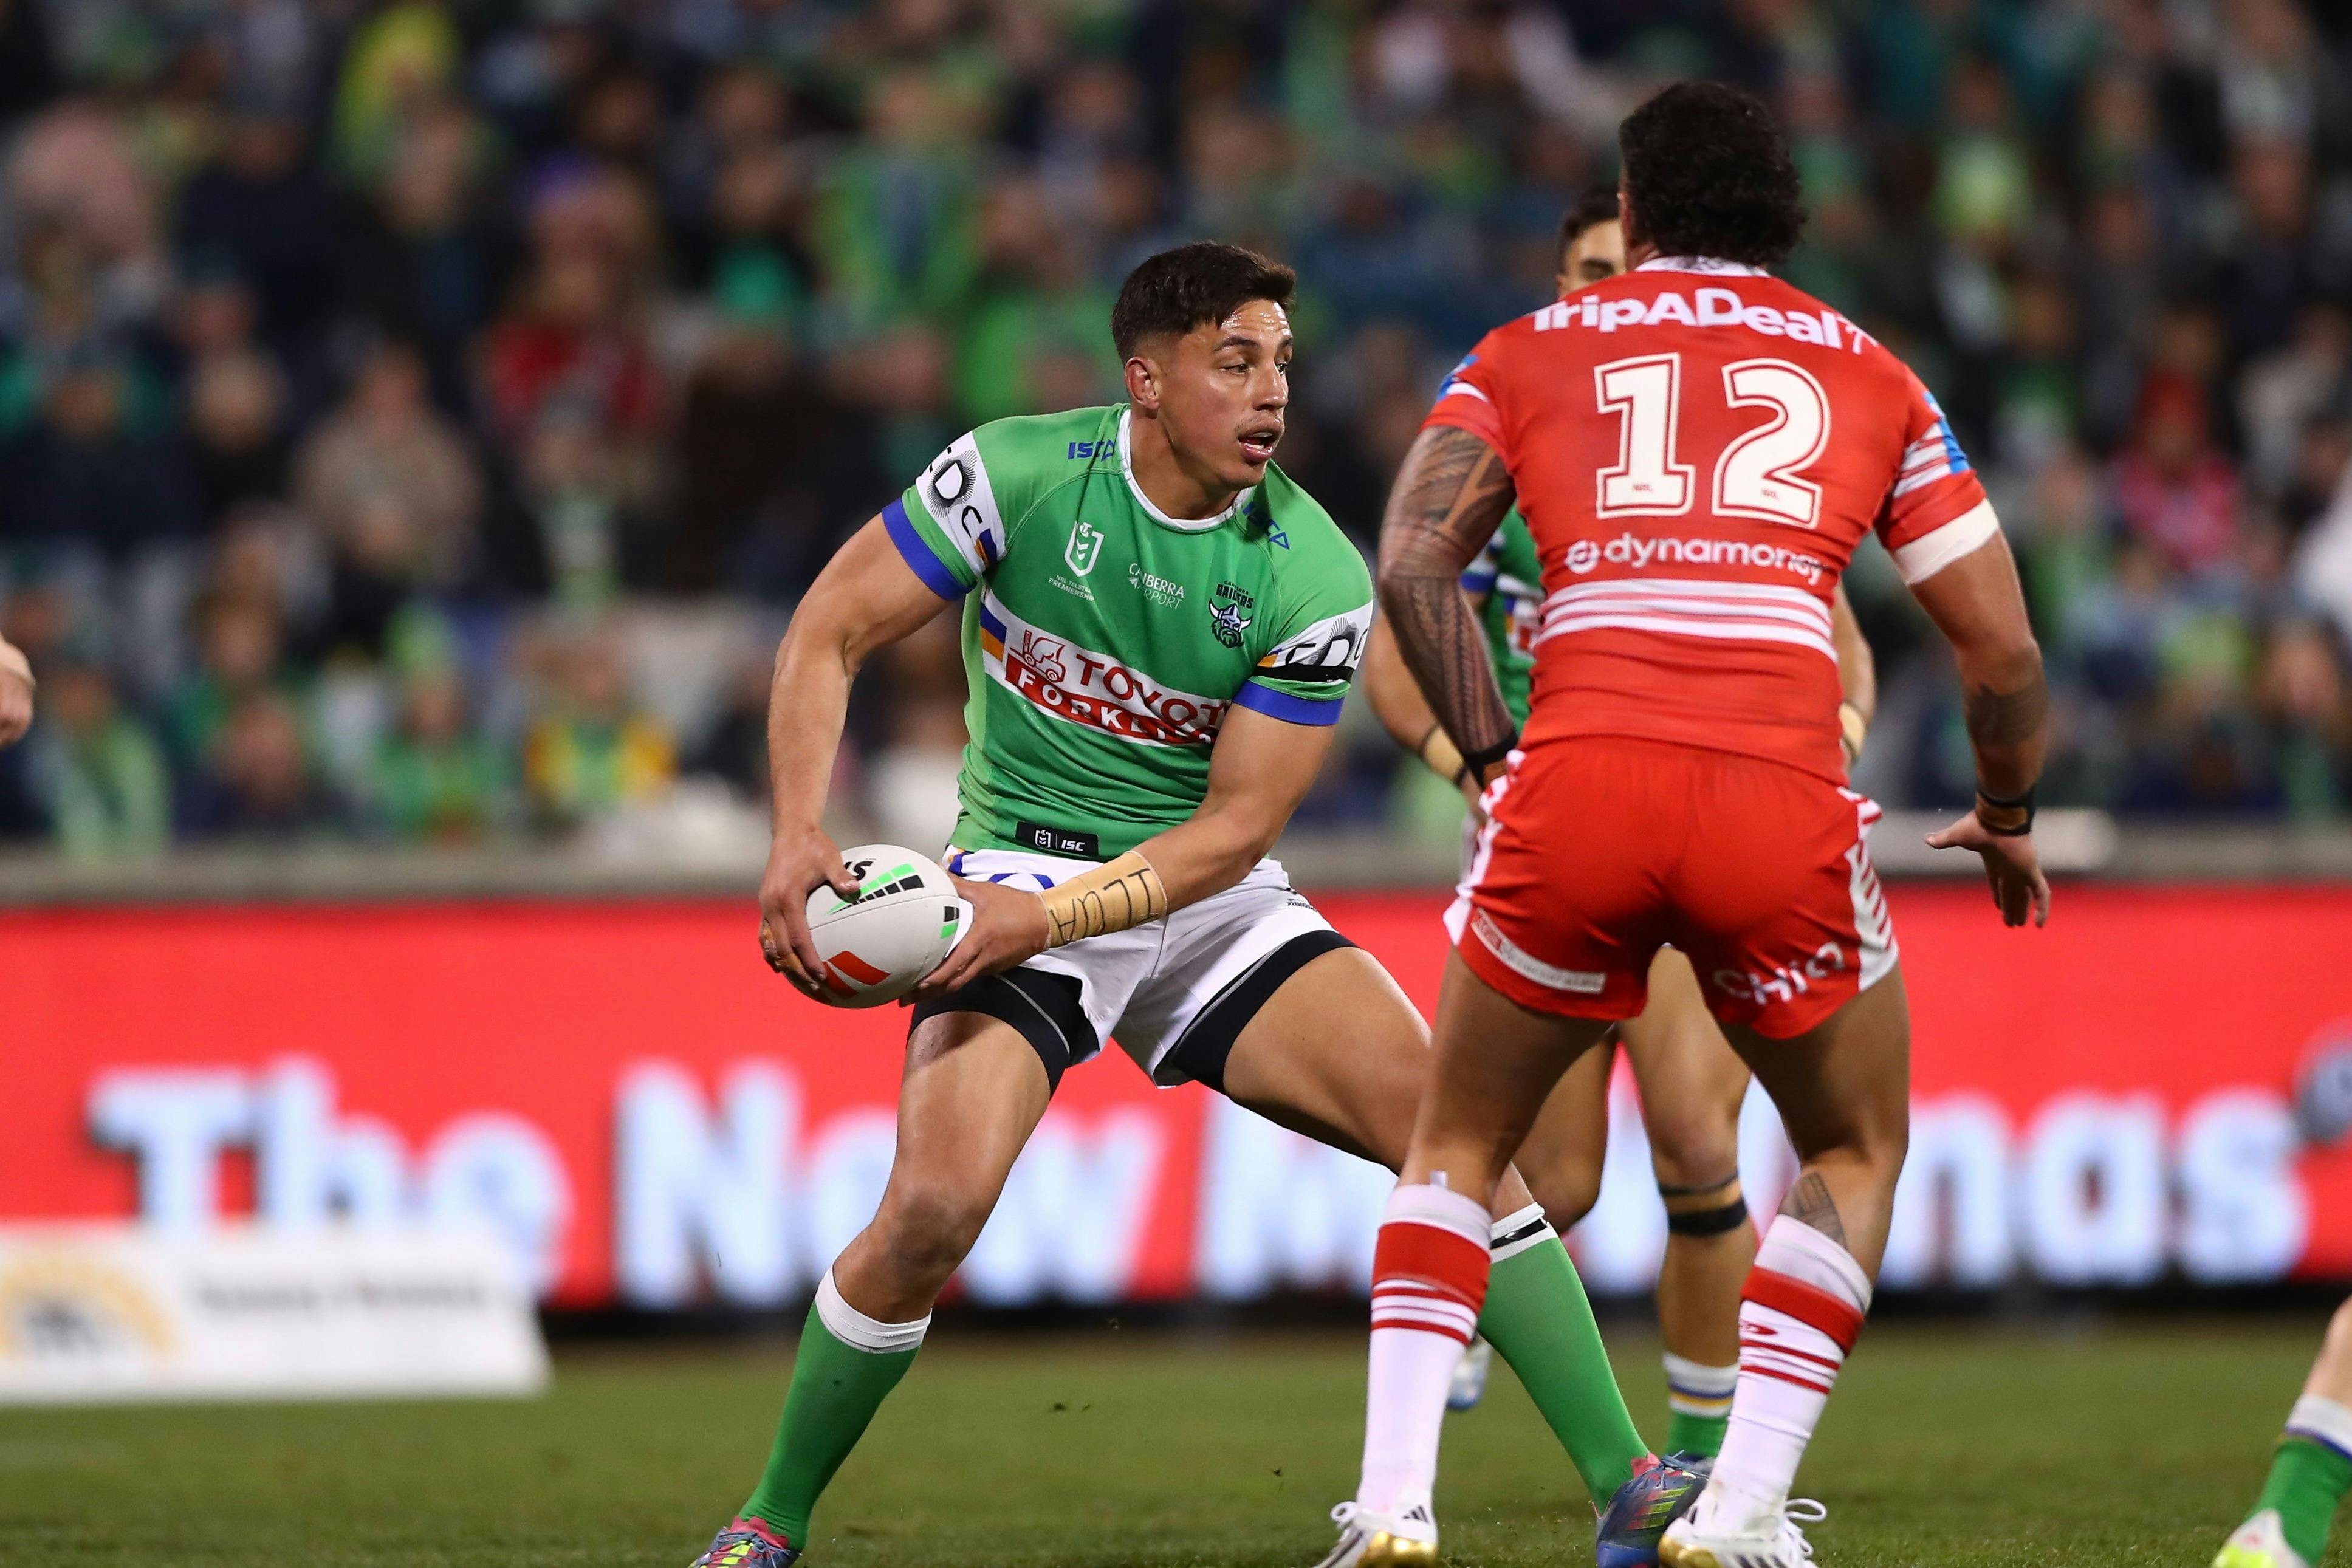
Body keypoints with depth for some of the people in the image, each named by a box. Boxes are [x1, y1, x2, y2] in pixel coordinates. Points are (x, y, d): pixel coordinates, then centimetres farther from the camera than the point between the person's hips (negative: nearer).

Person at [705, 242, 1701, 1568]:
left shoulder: (1314, 580, -11)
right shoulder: (1020, 476, -13)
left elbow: (1237, 824, -10)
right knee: (935, 1208, -25)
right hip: (1017, 864, -2)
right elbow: (828, 635, -7)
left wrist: (1052, 916, -24)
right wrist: (802, 835, -21)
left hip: (1205, 896, 2)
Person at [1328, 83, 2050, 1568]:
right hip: (1782, 796, 0)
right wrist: (2008, 818, 35)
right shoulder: (1870, 376, 22)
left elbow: (1412, 562, 4)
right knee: (1856, 1153, 23)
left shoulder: (1529, 352, 21)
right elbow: (2005, 648, 18)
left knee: (1459, 1148, 22)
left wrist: (1494, 757, 12)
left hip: (1578, 779, 0)